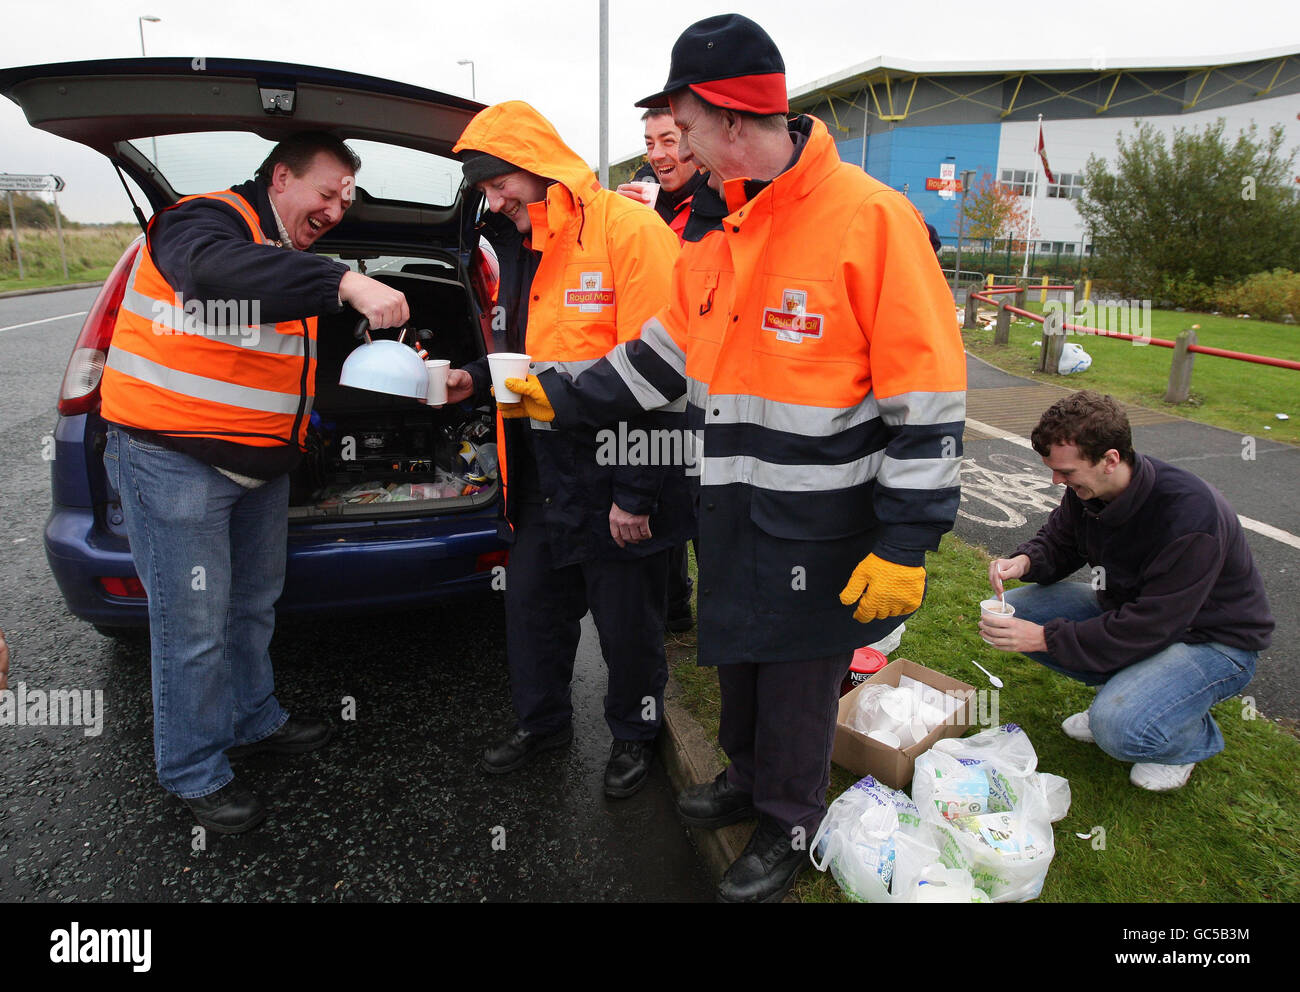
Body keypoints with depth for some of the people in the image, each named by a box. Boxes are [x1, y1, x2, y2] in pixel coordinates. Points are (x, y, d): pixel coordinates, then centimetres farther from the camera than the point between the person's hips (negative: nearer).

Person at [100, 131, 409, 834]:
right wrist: (344, 283, -47)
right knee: (194, 625, -1)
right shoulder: (206, 220, -14)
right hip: (174, 460, -9)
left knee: (253, 603, 20)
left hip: (259, 461, 9)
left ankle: (252, 721, 40)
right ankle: (195, 772, 17)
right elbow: (214, 272, -40)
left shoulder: (287, 256, 16)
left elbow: (306, 351, 22)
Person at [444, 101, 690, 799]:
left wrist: (635, 493, -20)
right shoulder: (520, 246, 12)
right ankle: (541, 721, 41)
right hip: (541, 473, 8)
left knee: (627, 623, 9)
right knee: (531, 605, 19)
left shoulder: (628, 229, -15)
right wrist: (477, 379, 4)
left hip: (612, 479, -8)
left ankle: (634, 734, 34)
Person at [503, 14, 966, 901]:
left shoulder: (869, 217, -18)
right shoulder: (721, 233, 6)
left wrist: (905, 545, -17)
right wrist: (565, 396, 14)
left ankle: (791, 828, 35)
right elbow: (671, 349, 16)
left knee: (798, 677, 10)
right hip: (731, 505, 7)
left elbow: (927, 395, -18)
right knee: (738, 655, 22)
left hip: (817, 524, -7)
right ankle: (748, 778, 48)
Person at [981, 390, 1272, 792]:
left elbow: (1149, 628, -33)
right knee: (1016, 609, -7)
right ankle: (1122, 691, 8)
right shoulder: (1087, 488, -12)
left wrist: (1046, 638, -31)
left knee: (1119, 729, -31)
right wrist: (1025, 560, -18)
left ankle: (1195, 735, 5)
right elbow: (1057, 541, 6)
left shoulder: (1189, 513, -34)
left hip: (1212, 640, -7)